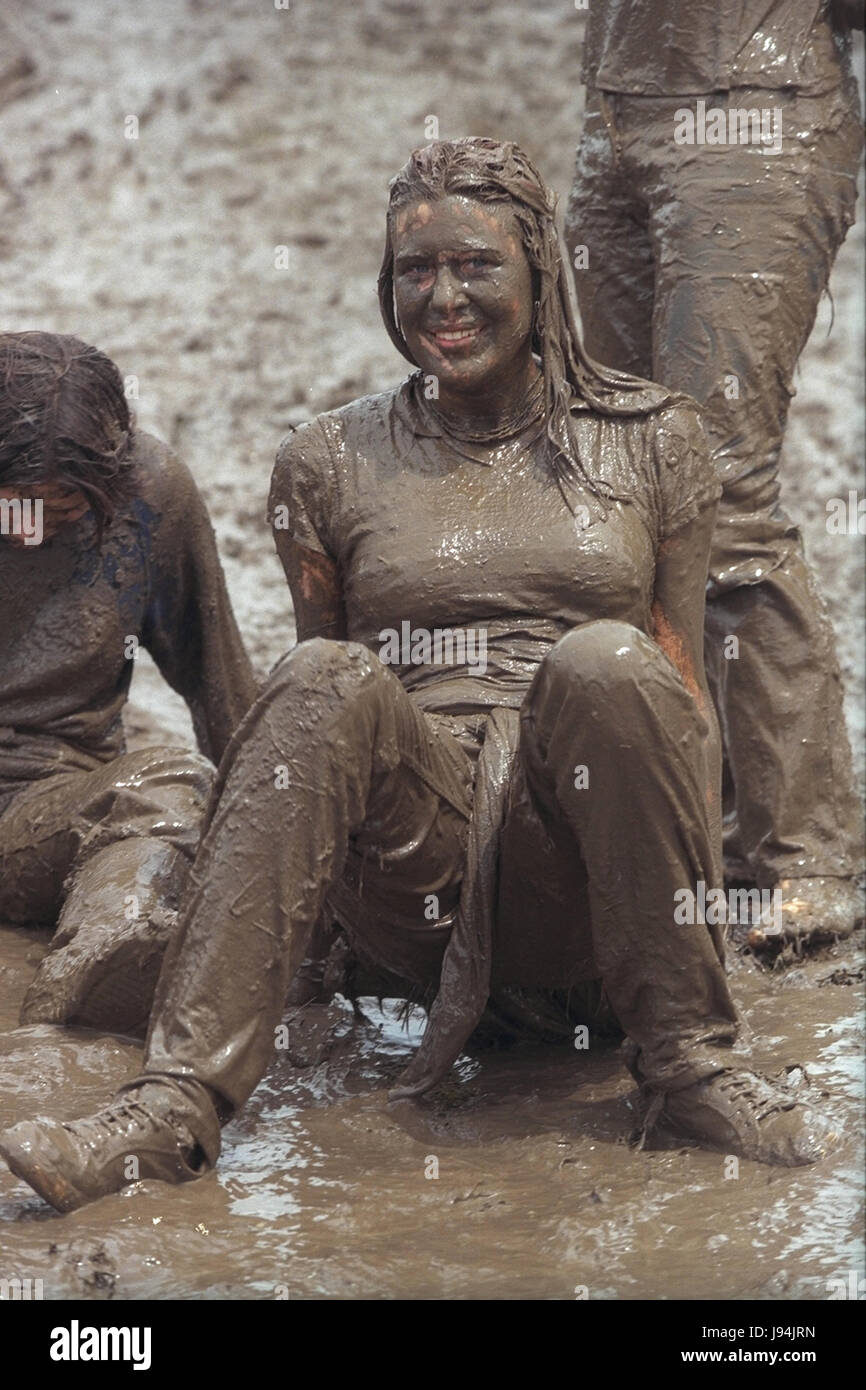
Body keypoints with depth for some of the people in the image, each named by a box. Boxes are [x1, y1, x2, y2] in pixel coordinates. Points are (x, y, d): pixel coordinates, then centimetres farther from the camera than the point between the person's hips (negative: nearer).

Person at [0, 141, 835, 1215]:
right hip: (416, 886, 1)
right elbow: (311, 718, 16)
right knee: (327, 683, -31)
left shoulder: (649, 439, 14)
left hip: (585, 876, 0)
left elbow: (684, 685, 12)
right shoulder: (330, 462, 14)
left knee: (606, 660, -32)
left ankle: (687, 1058, -22)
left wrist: (702, 879, -1)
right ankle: (177, 1100, -40)